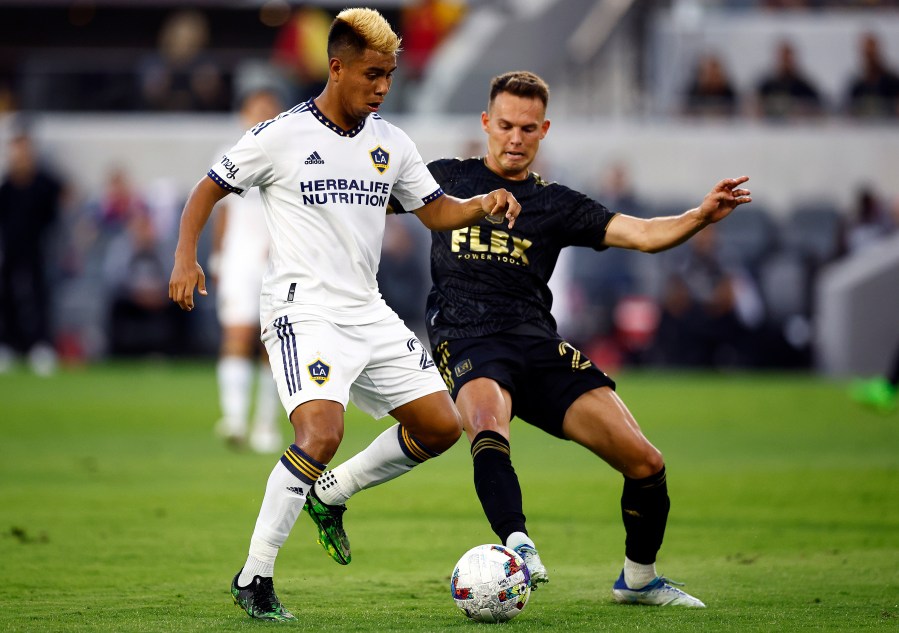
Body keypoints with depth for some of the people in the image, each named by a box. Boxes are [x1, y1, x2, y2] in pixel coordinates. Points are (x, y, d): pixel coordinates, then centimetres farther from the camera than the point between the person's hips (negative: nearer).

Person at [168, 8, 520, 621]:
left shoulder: (391, 142, 9)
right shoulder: (282, 136, -7)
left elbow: (437, 211, 14)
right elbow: (208, 190, 1)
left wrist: (484, 204, -7)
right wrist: (186, 258, -14)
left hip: (369, 313, 7)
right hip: (303, 312, -7)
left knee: (442, 426, 4)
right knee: (322, 434, -26)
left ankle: (330, 496, 24)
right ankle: (254, 578, -15)